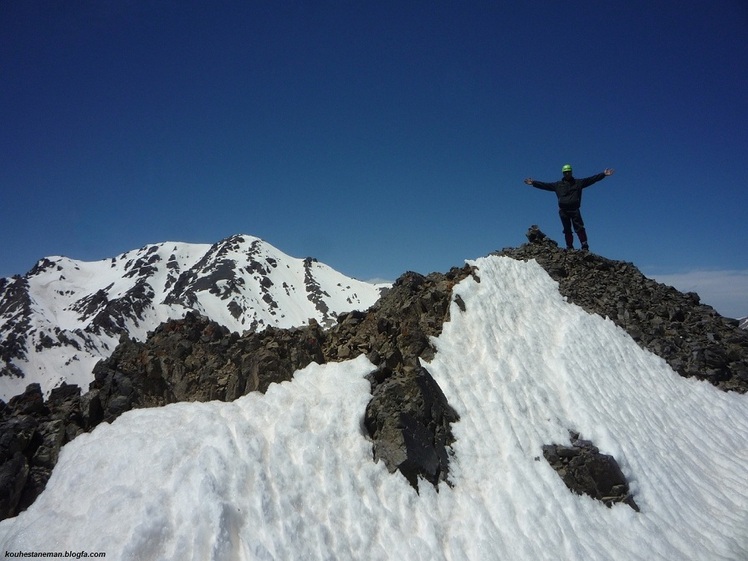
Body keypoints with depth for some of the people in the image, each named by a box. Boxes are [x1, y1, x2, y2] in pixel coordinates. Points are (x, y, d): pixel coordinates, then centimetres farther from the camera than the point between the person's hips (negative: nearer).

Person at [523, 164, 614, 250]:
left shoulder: (578, 182, 12)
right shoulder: (558, 185, 15)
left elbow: (592, 179, 7)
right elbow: (545, 185, 13)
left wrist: (603, 174, -1)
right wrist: (533, 183, 7)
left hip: (574, 209, -2)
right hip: (563, 210, 2)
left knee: (579, 228, -10)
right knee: (567, 230, 4)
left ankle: (585, 245, -9)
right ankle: (569, 246, 9)